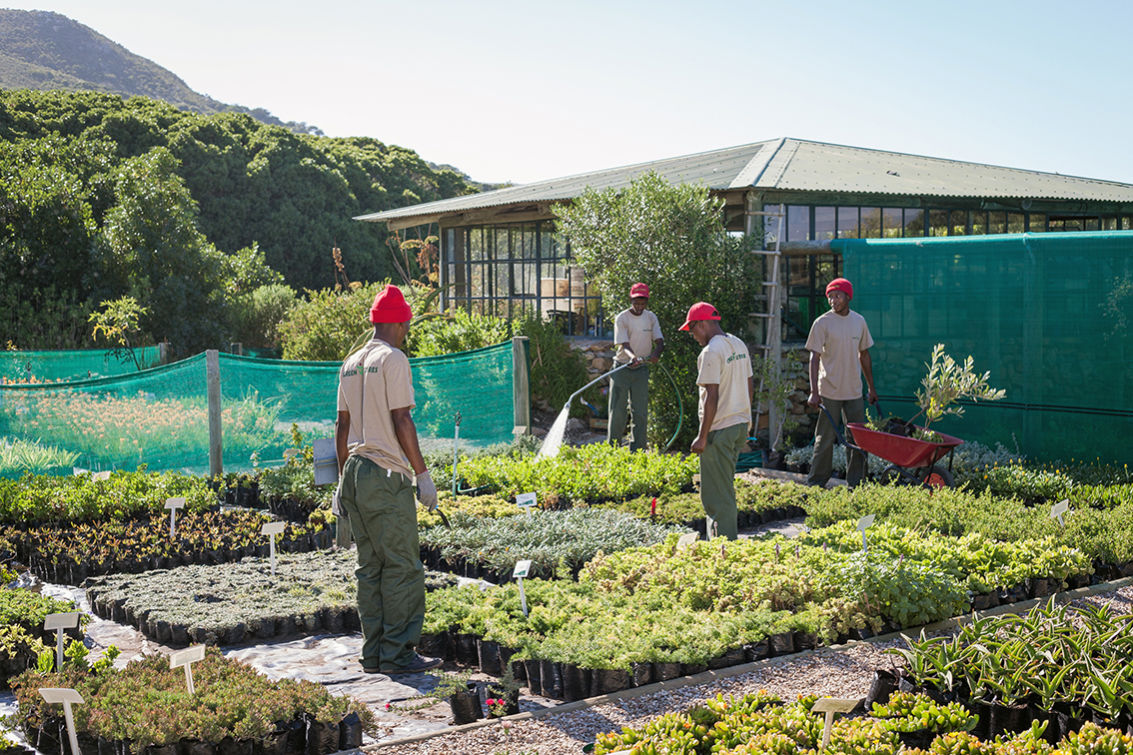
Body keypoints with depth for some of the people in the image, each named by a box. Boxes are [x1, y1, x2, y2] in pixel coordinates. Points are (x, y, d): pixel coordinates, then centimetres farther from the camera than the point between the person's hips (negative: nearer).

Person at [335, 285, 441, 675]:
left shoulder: (351, 363, 15)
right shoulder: (393, 359, -9)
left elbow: (342, 424, 17)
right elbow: (401, 421, -14)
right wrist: (422, 472, -10)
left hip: (355, 471, 8)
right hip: (386, 475, -8)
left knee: (370, 566, 11)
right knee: (402, 566, -3)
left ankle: (373, 652, 13)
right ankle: (397, 653, -3)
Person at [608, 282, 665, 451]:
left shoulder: (651, 318, 1)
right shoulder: (621, 318, -10)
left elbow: (660, 342, -5)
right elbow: (624, 345, -19)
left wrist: (655, 354, -28)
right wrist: (633, 357, -41)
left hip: (642, 369, 3)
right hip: (622, 367, -3)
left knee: (641, 412, 2)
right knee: (617, 411, -1)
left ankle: (637, 450, 8)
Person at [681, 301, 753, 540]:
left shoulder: (711, 352, -17)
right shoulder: (739, 345, 11)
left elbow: (712, 397, -20)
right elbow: (750, 386, 16)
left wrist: (702, 437, -17)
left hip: (719, 430, -9)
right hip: (741, 424, 9)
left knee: (718, 491, -1)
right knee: (725, 485, 20)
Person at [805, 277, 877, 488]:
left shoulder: (859, 321, 8)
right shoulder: (822, 323, -7)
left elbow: (864, 355, 17)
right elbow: (814, 358, -9)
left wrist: (871, 388, 18)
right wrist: (814, 392, -16)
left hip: (854, 391, 5)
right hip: (829, 391, -5)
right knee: (825, 439, -1)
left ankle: (855, 484, 19)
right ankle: (815, 484, 9)